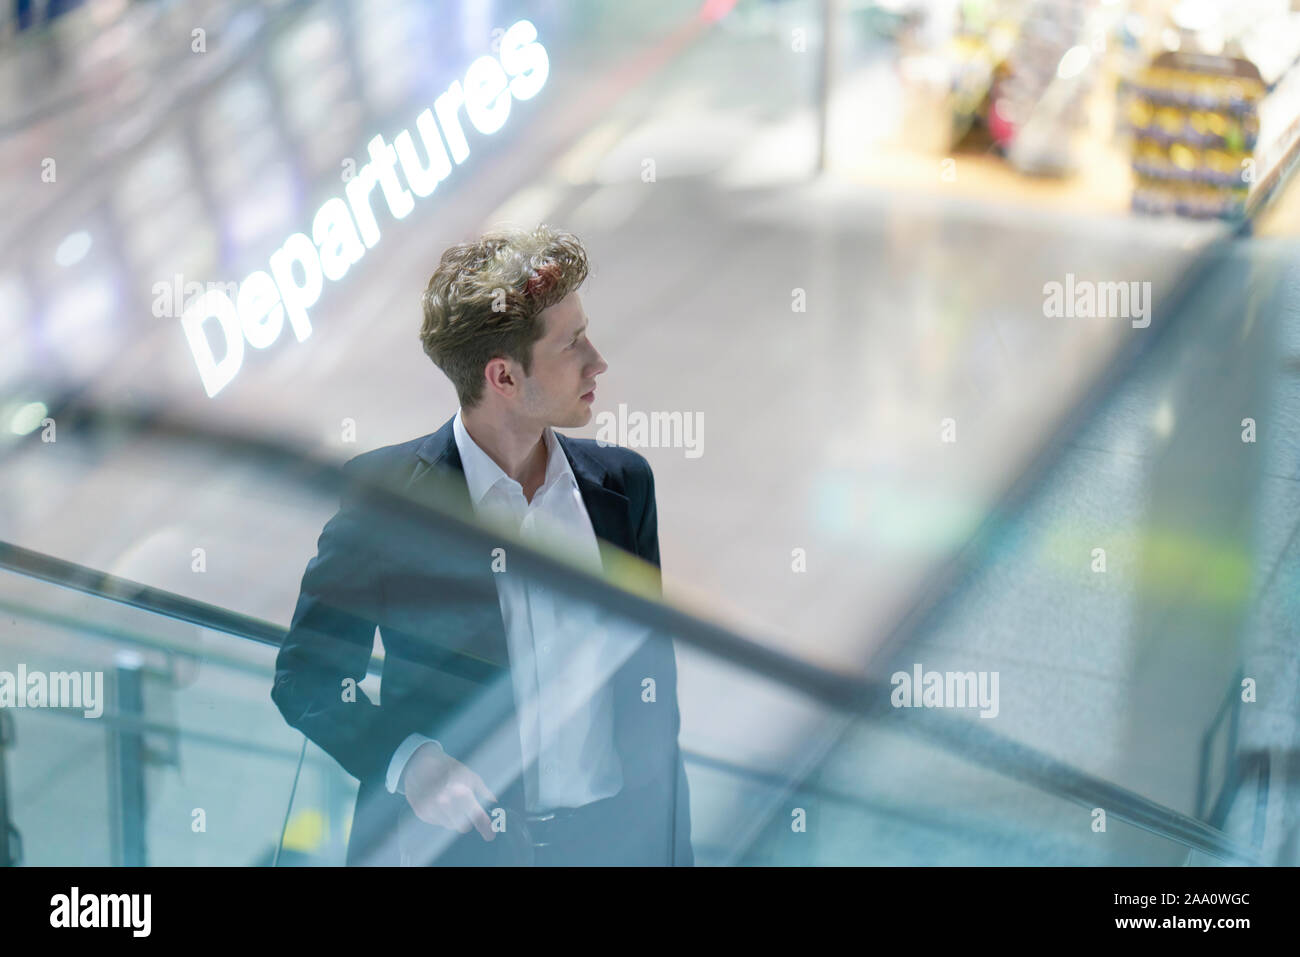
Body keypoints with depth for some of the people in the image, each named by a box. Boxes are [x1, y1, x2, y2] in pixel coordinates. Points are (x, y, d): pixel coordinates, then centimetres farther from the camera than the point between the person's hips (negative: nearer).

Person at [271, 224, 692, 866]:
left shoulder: (623, 483, 5)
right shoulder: (385, 491, -7)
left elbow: (650, 671, 10)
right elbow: (306, 676, -2)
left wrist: (669, 846, 7)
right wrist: (406, 760, -18)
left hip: (611, 837, 3)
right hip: (449, 840, -3)